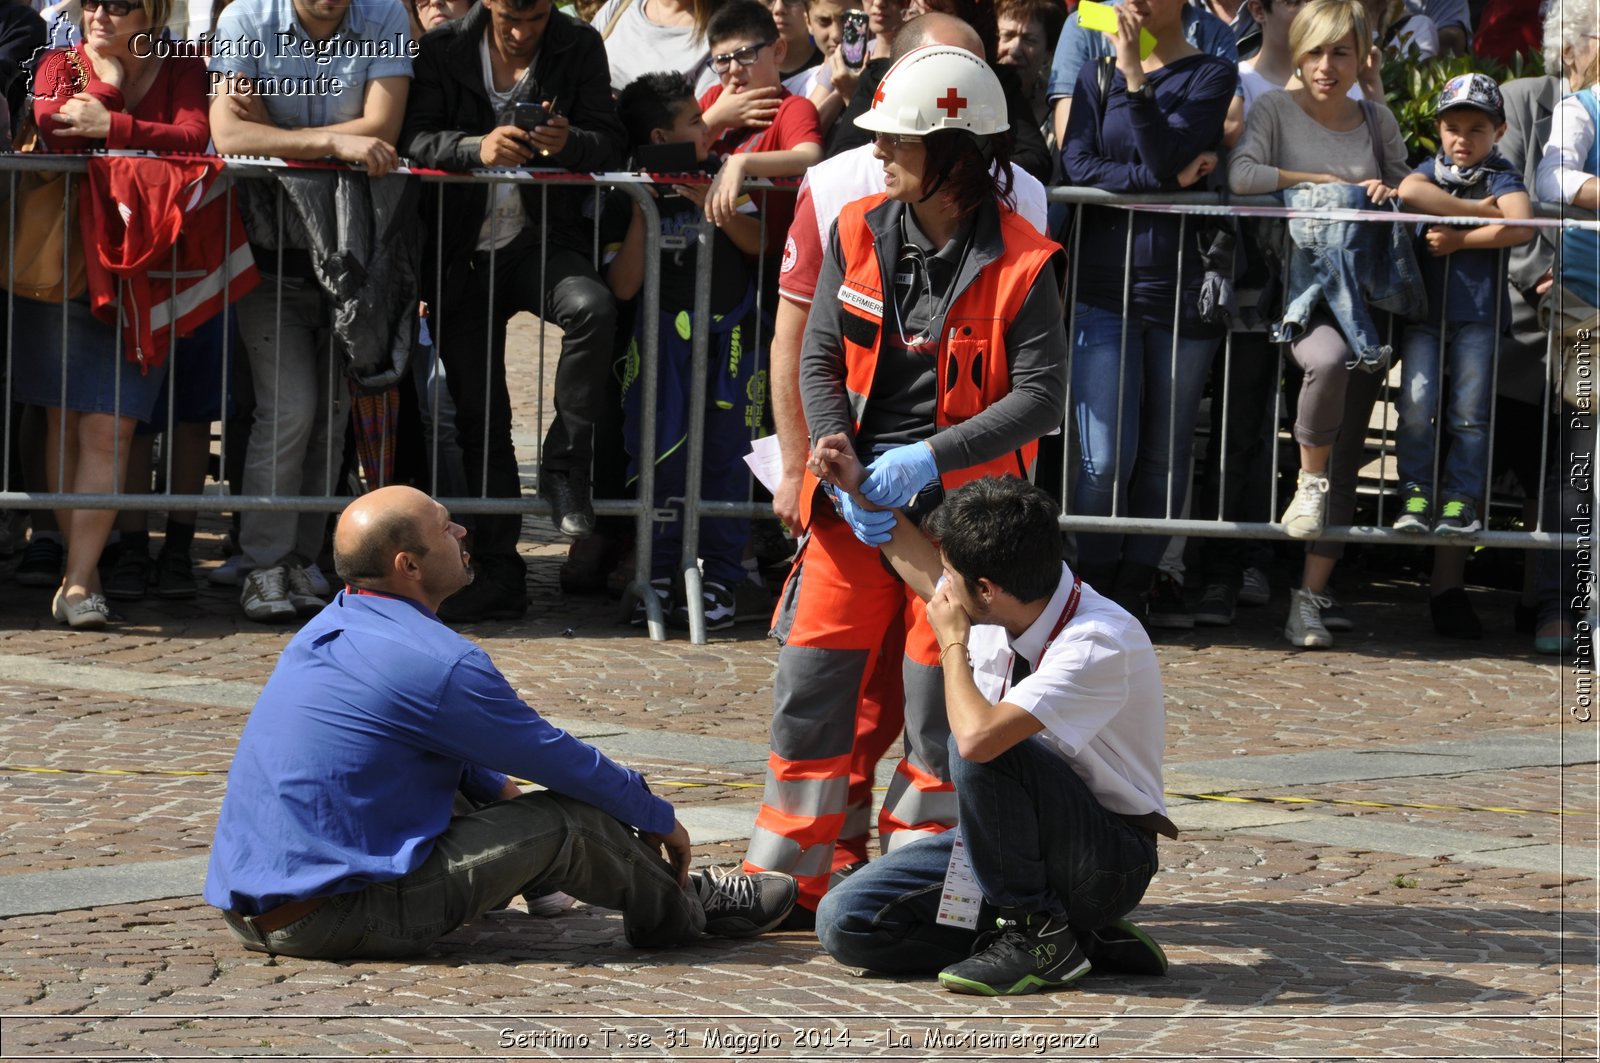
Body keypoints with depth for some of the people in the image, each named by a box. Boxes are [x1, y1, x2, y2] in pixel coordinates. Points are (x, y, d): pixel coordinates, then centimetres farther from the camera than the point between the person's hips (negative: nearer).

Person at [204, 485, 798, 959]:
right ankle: (682, 910, 19)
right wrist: (661, 820, 11)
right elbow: (566, 763, -4)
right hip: (330, 918, -10)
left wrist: (497, 791, 42)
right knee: (567, 820, -5)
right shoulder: (439, 666, -17)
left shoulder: (329, 630, 11)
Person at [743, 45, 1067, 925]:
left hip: (961, 503, -4)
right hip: (856, 501, 4)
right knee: (810, 685, 3)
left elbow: (1040, 395, -12)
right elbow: (819, 359, 5)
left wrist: (928, 458, -21)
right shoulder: (860, 234, 3)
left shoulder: (1019, 265, -10)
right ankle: (787, 875, 15)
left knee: (938, 699, 2)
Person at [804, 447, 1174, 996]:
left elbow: (978, 736, -40)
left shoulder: (1101, 643, -28)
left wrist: (953, 642, -22)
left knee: (979, 747, -33)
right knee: (846, 921, -8)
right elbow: (921, 567, 24)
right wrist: (859, 489, 26)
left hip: (1107, 867, -8)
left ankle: (1039, 934, -15)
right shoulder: (997, 607, -3)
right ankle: (1073, 932, -1)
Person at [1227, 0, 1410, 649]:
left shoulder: (1377, 121, 15)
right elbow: (1242, 175, -15)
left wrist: (1389, 194, -2)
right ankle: (1309, 479, -11)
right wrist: (1328, 183, -9)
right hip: (1295, 285, -4)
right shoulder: (1275, 111, 2)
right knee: (1328, 359, -38)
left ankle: (1312, 597, 1)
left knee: (1348, 453, -2)